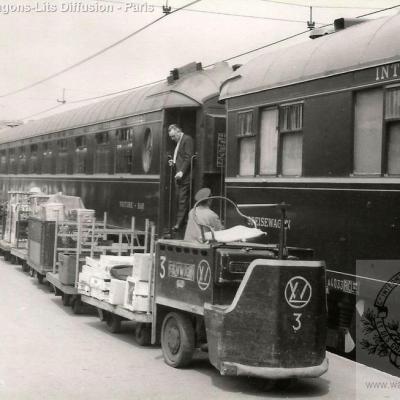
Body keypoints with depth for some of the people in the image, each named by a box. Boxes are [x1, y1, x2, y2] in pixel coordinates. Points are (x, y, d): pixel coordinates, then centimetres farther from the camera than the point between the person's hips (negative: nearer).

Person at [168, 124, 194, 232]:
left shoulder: (187, 139, -9)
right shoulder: (178, 142, 20)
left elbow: (188, 158, -16)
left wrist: (182, 172, -21)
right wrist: (173, 162, 8)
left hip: (184, 175, -10)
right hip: (178, 175, 10)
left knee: (183, 199, -8)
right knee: (178, 198, 8)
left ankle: (179, 223, -8)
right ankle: (179, 221, 12)